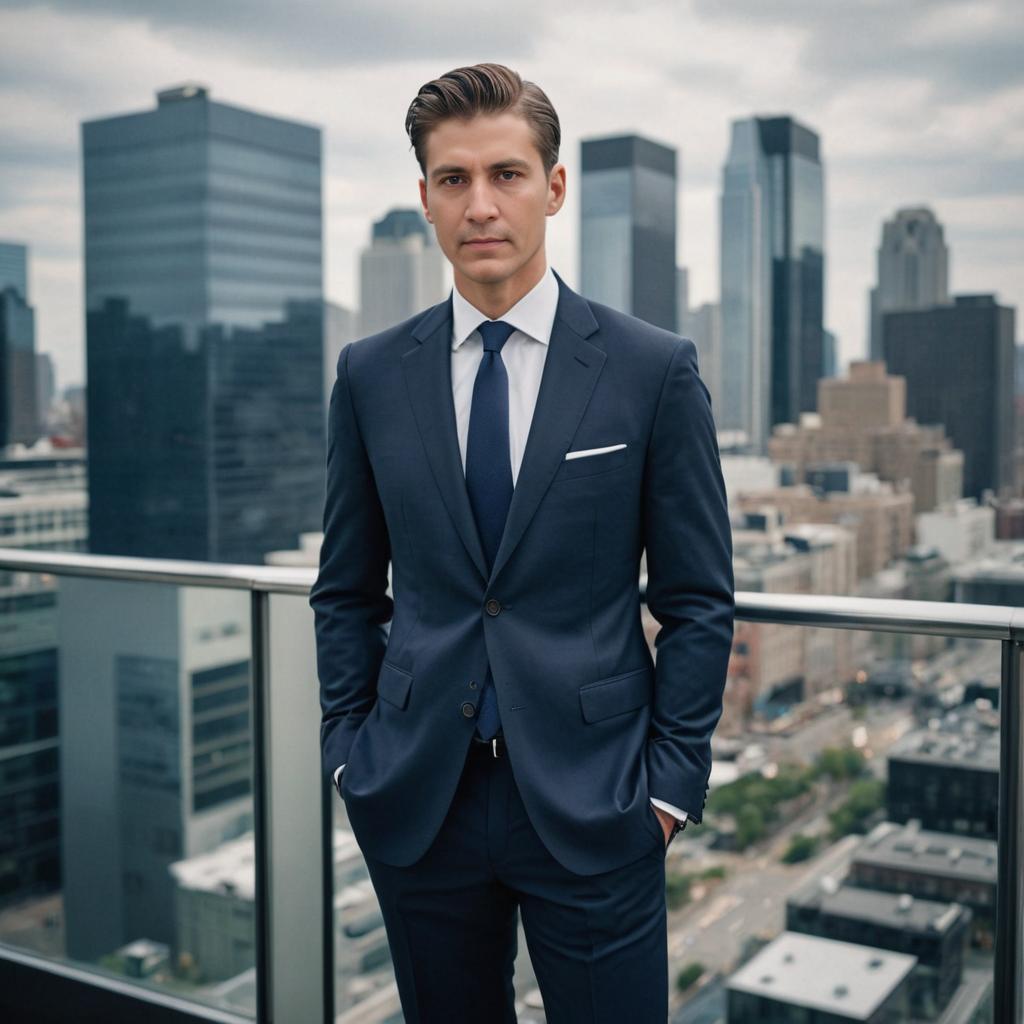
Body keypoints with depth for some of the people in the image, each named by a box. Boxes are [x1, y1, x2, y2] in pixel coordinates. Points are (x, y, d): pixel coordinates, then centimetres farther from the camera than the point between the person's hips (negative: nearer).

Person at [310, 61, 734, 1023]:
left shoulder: (654, 368, -5)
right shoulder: (371, 374, 3)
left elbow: (697, 600, -2)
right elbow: (346, 589, 10)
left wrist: (673, 780, -5)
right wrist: (348, 747, 4)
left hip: (591, 800, -2)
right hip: (415, 797, 3)